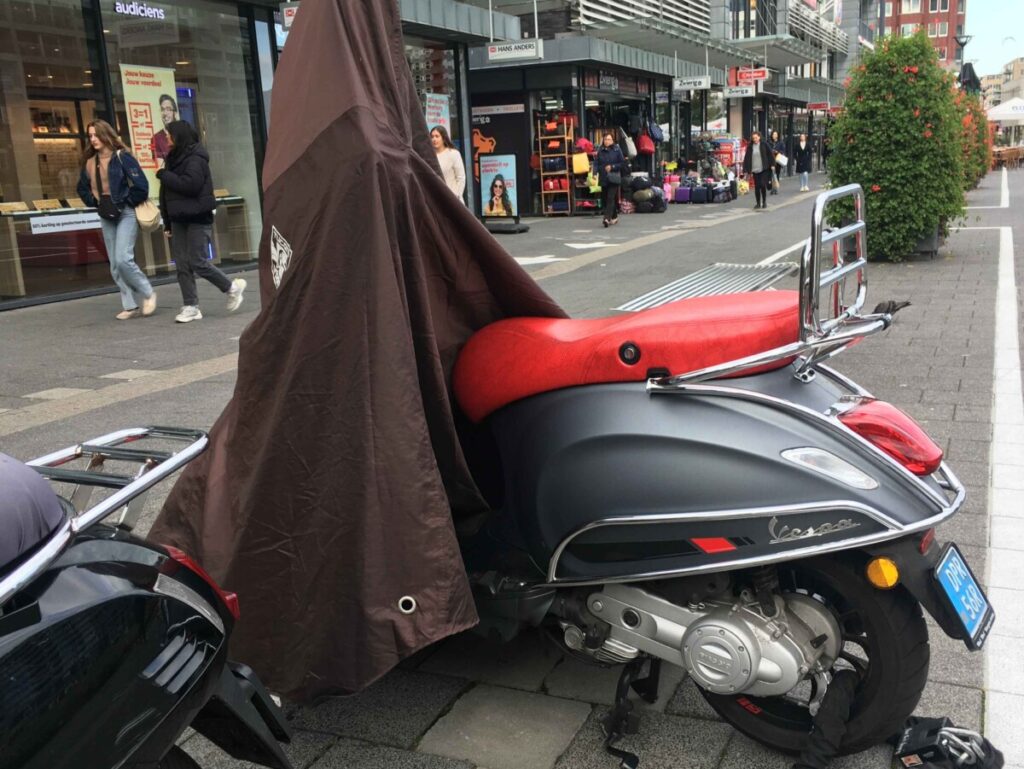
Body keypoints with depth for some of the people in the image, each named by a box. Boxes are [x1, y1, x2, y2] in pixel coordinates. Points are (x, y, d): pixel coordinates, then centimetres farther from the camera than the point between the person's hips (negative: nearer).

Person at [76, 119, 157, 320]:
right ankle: (130, 306, 11)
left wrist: (128, 203, -10)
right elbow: (82, 188, 25)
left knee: (123, 259, -19)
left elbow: (141, 185, -17)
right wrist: (95, 203, 11)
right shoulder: (90, 163, 10)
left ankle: (148, 293, 2)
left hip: (126, 214, -7)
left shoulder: (122, 157, -9)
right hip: (106, 217, 7)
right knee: (115, 265, 5)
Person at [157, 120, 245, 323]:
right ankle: (191, 307, 5)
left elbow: (191, 184, -26)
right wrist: (167, 222, 15)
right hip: (179, 219, 8)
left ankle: (232, 287, 11)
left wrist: (164, 175, -14)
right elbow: (167, 192, 18)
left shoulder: (195, 159, -11)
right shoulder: (175, 158, 16)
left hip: (197, 218, -8)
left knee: (198, 262, -9)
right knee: (182, 265, 2)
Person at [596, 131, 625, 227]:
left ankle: (607, 218, -22)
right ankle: (614, 217, 23)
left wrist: (612, 167, -11)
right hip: (603, 179, 4)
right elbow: (597, 164, 13)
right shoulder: (600, 151, 8)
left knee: (611, 198, -14)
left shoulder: (617, 150, -2)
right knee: (606, 199, 8)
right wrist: (596, 173, -1)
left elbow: (623, 163, -2)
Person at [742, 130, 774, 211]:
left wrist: (772, 165, -2)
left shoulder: (764, 145, 0)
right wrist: (746, 169, -1)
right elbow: (747, 158, 3)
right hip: (755, 170, 2)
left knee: (763, 185, -8)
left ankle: (764, 202, 8)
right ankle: (758, 203, 14)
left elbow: (770, 155, 2)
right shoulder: (750, 147, 4)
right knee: (757, 187, 4)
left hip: (764, 169, -2)